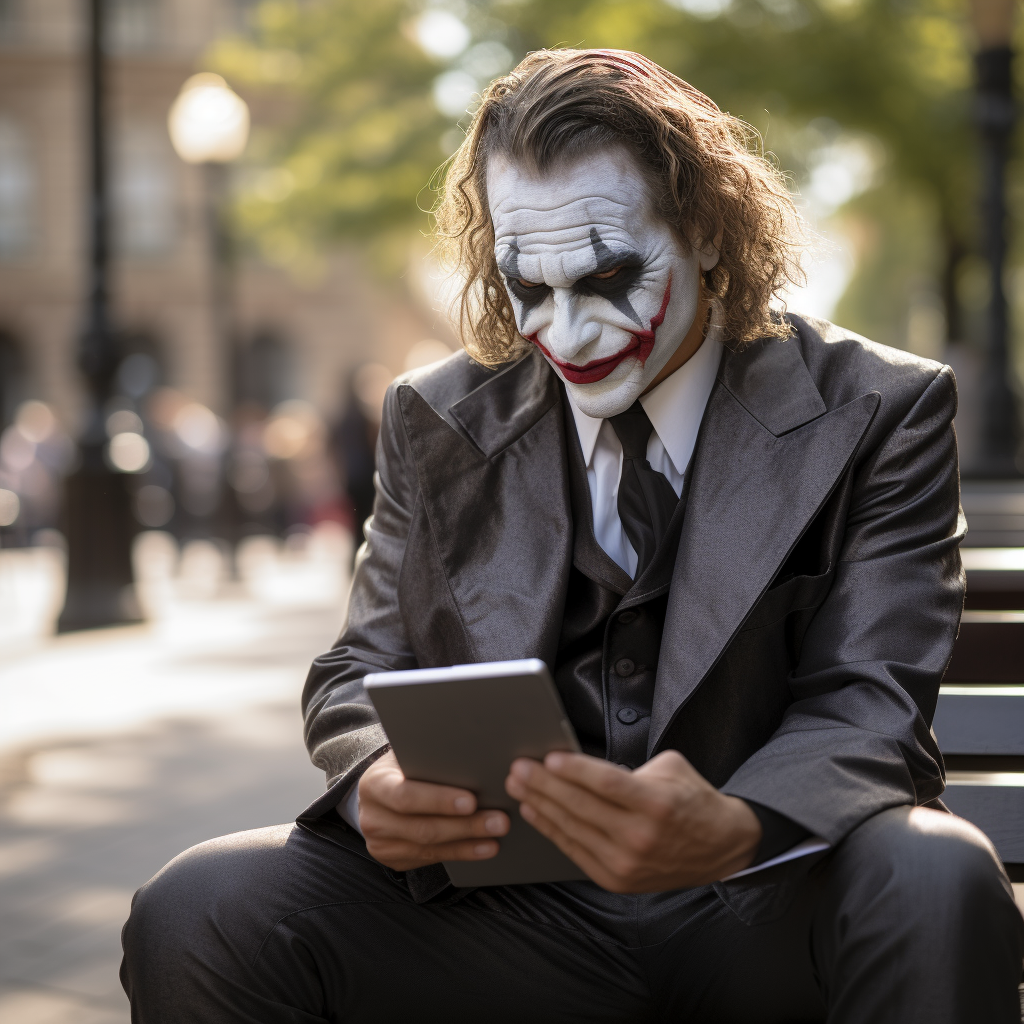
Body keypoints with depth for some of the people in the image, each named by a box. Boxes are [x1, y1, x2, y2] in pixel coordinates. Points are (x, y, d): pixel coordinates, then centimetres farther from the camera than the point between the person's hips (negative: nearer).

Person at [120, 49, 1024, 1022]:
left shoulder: (876, 412, 0)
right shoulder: (435, 422, 9)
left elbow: (867, 703, -9)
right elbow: (363, 671, 11)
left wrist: (733, 830, -33)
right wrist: (375, 780, -16)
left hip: (769, 908, -1)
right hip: (505, 900, 2)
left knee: (935, 884, -36)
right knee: (195, 916, -22)